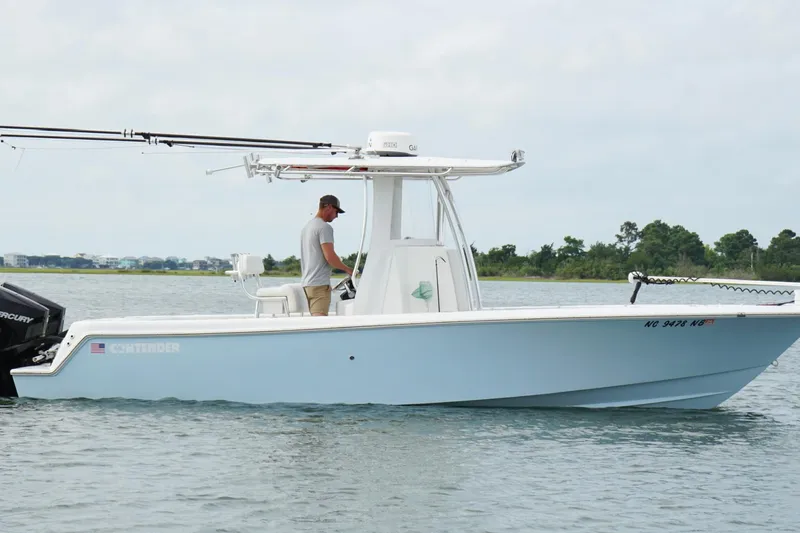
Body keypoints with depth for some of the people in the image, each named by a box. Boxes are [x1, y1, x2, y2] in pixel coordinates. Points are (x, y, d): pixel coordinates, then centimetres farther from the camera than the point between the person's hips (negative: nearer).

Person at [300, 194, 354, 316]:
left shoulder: (306, 227, 20)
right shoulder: (325, 227, -10)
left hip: (307, 282, 10)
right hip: (320, 283, -10)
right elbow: (330, 256, -17)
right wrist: (347, 269, -4)